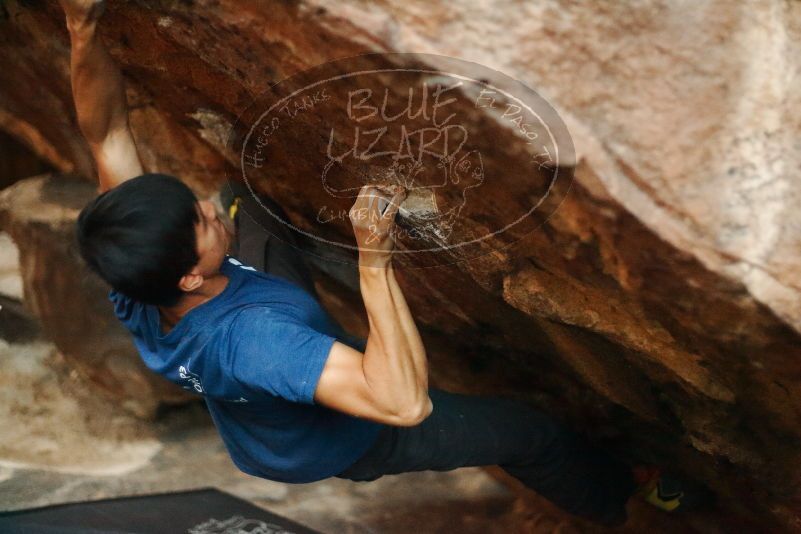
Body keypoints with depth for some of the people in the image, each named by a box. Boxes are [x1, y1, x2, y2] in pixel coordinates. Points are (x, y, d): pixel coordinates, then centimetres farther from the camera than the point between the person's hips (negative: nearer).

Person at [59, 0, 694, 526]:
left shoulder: (134, 296, -29)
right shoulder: (249, 341, -51)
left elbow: (106, 132, -23)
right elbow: (404, 403, -56)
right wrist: (375, 261, -58)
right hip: (341, 443, -6)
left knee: (253, 198, 12)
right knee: (529, 430, 10)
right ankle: (622, 496, 39)